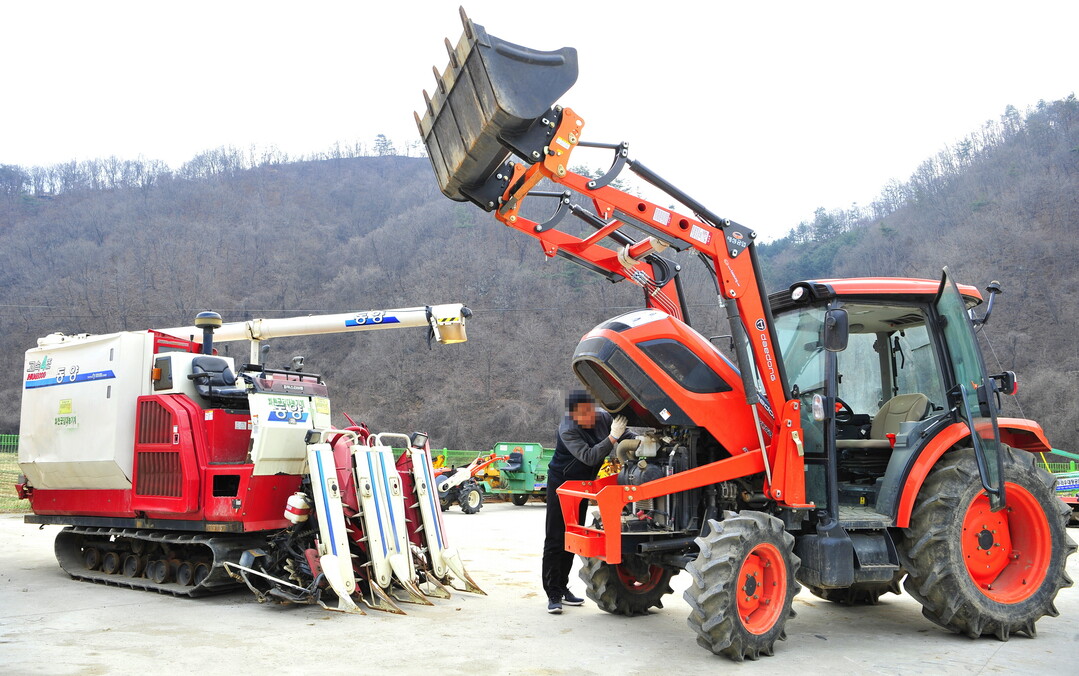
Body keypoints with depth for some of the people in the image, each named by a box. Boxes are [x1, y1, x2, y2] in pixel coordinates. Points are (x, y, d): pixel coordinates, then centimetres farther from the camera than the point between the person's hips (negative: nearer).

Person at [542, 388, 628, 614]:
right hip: (561, 483, -7)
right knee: (556, 539, -5)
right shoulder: (568, 430, -26)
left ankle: (562, 587, 23)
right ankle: (553, 594, -1)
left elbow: (625, 434, 5)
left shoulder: (603, 417, -9)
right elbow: (588, 457, -35)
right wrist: (613, 437, -40)